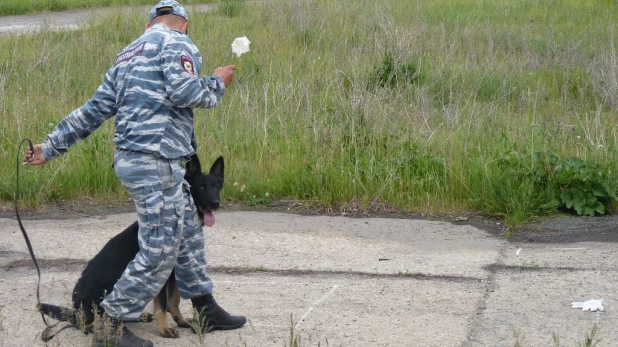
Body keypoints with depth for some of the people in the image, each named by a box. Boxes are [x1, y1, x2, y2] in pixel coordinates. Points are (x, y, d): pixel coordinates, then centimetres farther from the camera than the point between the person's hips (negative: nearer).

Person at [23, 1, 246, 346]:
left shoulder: (128, 54, 22)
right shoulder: (178, 42, -3)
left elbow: (94, 110, 18)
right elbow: (183, 91, -20)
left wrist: (51, 147, 21)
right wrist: (217, 83, -1)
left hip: (132, 159, 10)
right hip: (156, 160, -10)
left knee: (188, 235, 18)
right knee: (159, 249, -6)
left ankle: (207, 310, 27)